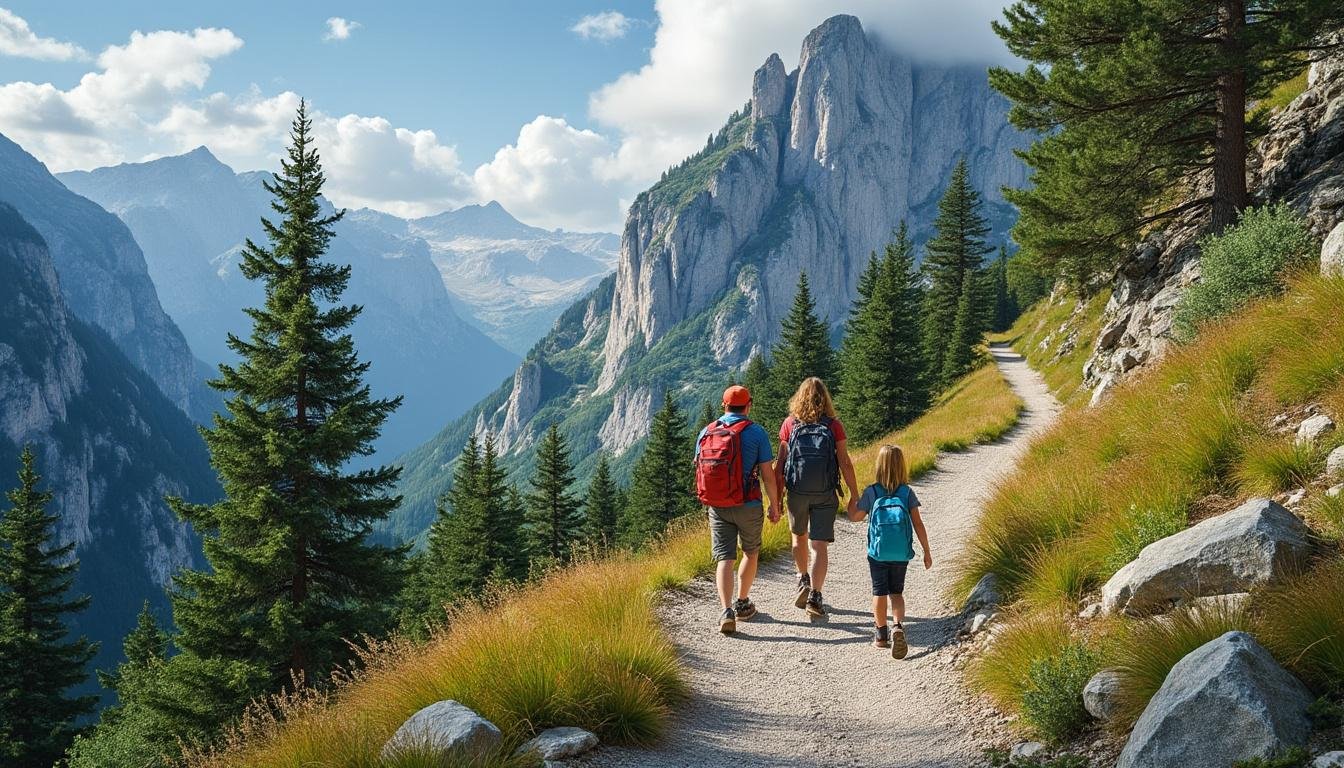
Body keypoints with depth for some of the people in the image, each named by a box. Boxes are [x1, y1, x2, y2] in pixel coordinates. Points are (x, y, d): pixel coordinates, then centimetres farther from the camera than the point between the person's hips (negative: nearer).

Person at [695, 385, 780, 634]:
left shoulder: (706, 432, 4)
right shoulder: (755, 432, -7)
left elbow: (699, 470, 10)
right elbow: (767, 474, -7)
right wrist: (774, 506, 3)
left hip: (717, 507, 2)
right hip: (748, 506, -2)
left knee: (724, 559, 1)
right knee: (751, 552, 20)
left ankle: (727, 611, -14)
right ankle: (742, 604, 30)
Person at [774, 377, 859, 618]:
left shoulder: (790, 424, -1)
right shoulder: (834, 426, -3)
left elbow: (780, 463, -1)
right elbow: (845, 464, -5)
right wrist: (854, 496, 3)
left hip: (797, 492, 1)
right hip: (825, 494, -1)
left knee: (799, 536, 26)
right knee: (819, 546, 0)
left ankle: (803, 581, 27)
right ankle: (814, 596, -10)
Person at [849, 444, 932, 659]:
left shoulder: (871, 492, -4)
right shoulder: (907, 492, -3)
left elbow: (855, 517, 5)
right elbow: (918, 524, -3)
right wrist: (926, 551, 3)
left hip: (877, 552, -1)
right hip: (901, 553, 1)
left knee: (879, 592, 10)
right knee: (896, 592, 12)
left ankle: (881, 633, 17)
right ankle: (899, 626, -11)